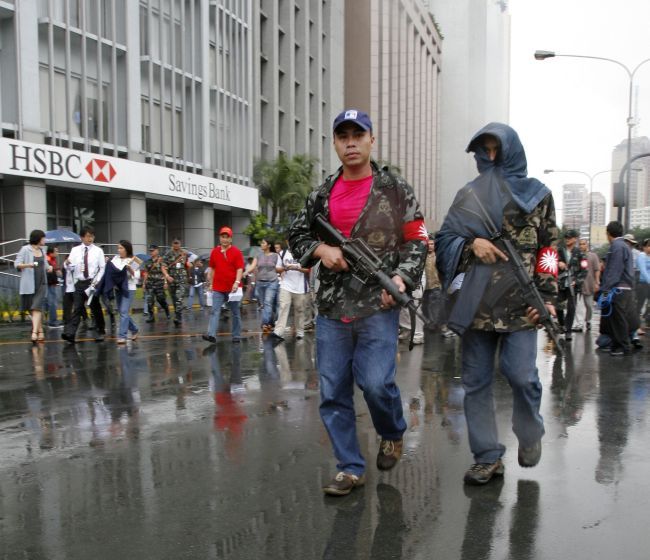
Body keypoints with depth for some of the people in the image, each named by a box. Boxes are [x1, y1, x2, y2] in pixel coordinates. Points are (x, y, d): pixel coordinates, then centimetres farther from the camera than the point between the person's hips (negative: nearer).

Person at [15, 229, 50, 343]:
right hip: (29, 284, -2)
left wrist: (49, 267, 2)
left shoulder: (43, 250, 12)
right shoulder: (25, 249, -4)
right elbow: (17, 264, -8)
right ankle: (40, 331, 19)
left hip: (41, 284, 2)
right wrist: (27, 265, -27)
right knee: (31, 309, 6)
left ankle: (34, 333, -19)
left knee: (37, 308, -11)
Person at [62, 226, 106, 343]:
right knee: (77, 308, -6)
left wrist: (97, 281, -11)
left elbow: (103, 268, 0)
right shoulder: (75, 250, 4)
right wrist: (67, 264, -22)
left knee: (96, 308, 9)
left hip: (93, 282, -1)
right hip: (79, 283, 1)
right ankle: (70, 333, -13)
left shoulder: (98, 251, 0)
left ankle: (100, 332, 21)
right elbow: (71, 267, 0)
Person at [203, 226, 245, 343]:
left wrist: (237, 282, -22)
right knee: (214, 312, -7)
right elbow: (211, 268, 14)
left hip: (232, 288, -2)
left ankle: (236, 336, 18)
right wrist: (210, 283, 12)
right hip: (218, 288, 3)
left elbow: (240, 269, -9)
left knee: (236, 313, 8)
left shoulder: (236, 252, -4)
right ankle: (212, 335, -13)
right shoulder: (214, 252, 7)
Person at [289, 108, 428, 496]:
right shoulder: (323, 195, 12)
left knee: (376, 382, -12)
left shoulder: (396, 189, 4)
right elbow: (297, 235, 19)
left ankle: (393, 433, 23)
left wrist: (402, 277, -15)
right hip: (331, 308, 4)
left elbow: (417, 240, 2)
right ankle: (351, 469, 19)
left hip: (379, 305, -3)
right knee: (333, 392, 4)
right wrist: (321, 249, -2)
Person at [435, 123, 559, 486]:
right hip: (476, 301, 2)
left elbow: (549, 250, 7)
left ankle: (530, 434, 22)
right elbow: (444, 239, 10)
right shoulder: (469, 195, 13)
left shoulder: (538, 194, 10)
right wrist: (471, 244, -11)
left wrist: (547, 297, -3)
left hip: (520, 302, -2)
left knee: (521, 375, -9)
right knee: (476, 381, 3)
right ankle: (488, 457, 15)